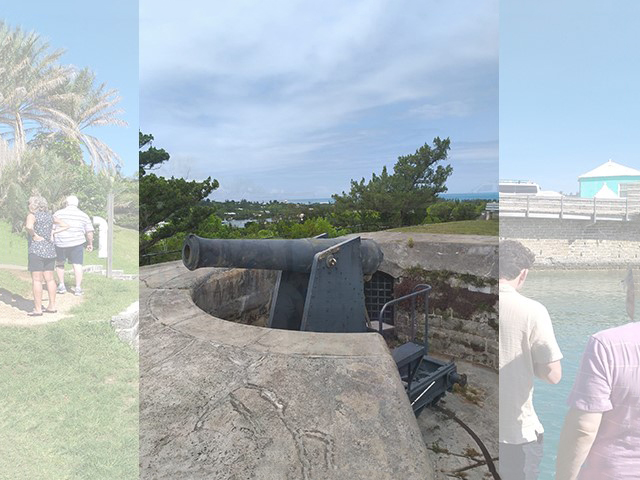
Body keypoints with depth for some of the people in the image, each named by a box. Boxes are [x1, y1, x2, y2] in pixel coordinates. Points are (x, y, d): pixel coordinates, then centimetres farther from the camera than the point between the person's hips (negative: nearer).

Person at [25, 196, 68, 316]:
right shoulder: (49, 216, 12)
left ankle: (38, 309, 0)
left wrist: (34, 235, -11)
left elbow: (29, 226, -28)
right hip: (50, 250, 7)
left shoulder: (32, 215, -7)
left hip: (36, 249, -7)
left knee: (36, 279, -2)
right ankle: (52, 306, 16)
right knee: (49, 278, 11)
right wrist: (53, 232, 8)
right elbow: (65, 226, 17)